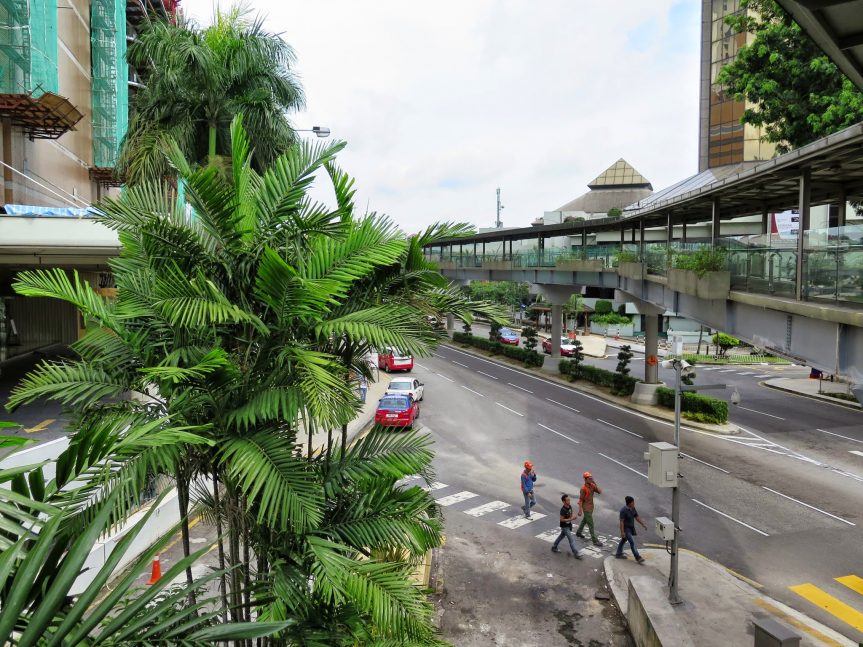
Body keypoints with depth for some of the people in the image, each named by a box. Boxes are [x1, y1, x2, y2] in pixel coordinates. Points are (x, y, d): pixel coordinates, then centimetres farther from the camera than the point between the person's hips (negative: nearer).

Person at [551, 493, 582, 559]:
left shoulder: (570, 506, -5)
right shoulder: (563, 510, -29)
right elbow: (561, 519, -25)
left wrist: (572, 517, -5)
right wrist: (571, 519, -30)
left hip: (569, 525, 8)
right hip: (565, 526, -8)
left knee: (561, 536, 23)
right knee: (571, 540, -6)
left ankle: (554, 547, 39)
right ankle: (575, 553, 2)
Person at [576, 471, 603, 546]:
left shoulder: (592, 486, -2)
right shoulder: (583, 488, -23)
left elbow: (600, 492, -8)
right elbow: (580, 500, -18)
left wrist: (595, 484, -18)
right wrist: (580, 511, -17)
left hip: (591, 507, 8)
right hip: (586, 508, -8)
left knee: (585, 520, 26)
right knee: (591, 524, -4)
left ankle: (578, 532, 45)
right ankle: (595, 541, 1)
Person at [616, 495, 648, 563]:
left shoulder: (633, 508, -1)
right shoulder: (623, 510, -25)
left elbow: (637, 517, 11)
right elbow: (621, 521, -24)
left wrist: (643, 524, 7)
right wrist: (622, 532, -26)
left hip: (631, 528, 9)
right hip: (626, 529, -9)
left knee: (623, 540, 19)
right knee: (632, 542, -9)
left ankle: (618, 554, 31)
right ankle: (638, 558, -5)